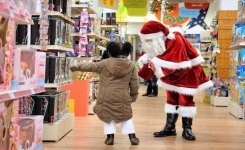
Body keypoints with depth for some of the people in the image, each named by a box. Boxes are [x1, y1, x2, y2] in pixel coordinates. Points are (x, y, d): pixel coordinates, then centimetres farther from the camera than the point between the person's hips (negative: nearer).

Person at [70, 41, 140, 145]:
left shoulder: (105, 63, -3)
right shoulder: (131, 65, 3)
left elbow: (91, 66, 6)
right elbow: (134, 84, 5)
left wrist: (76, 67, 20)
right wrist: (133, 96, 16)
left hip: (107, 96, -1)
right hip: (123, 97, 2)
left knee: (108, 115, 16)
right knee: (126, 116, 15)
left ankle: (110, 137, 11)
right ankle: (132, 137, 9)